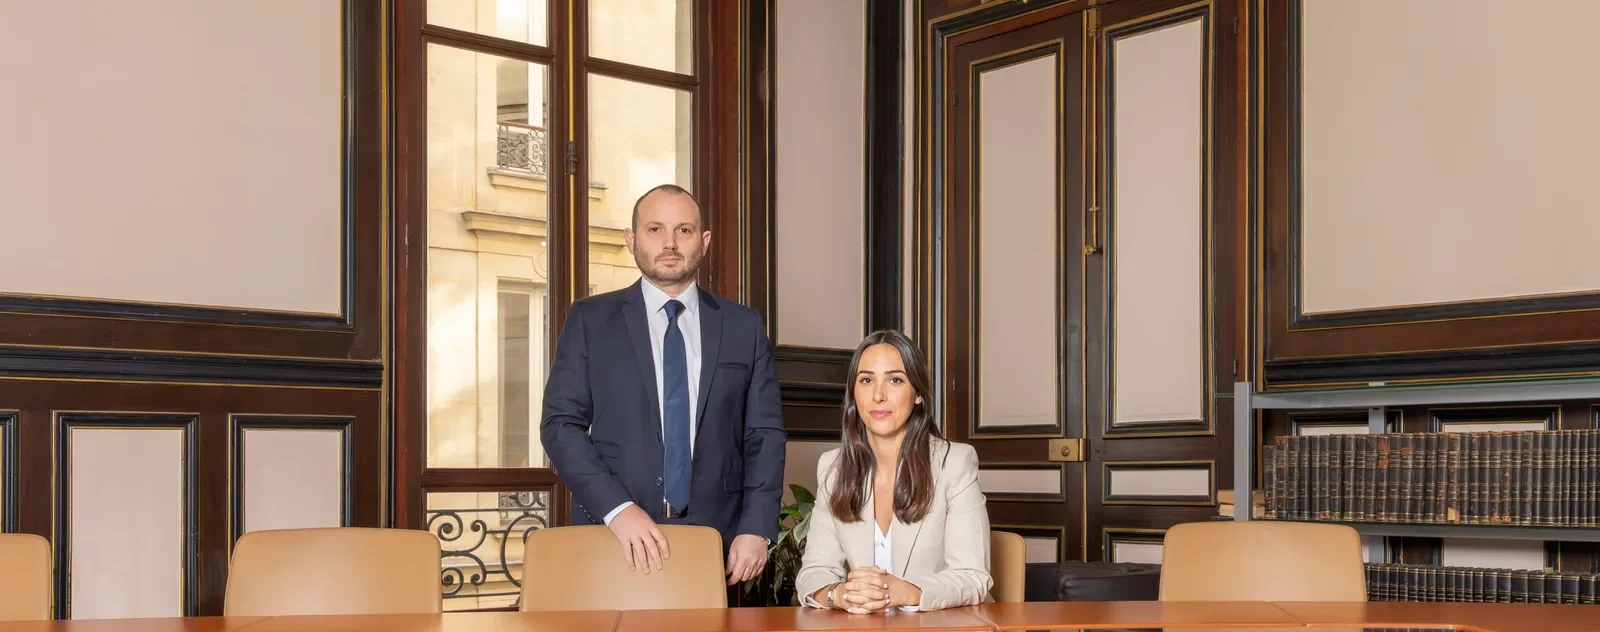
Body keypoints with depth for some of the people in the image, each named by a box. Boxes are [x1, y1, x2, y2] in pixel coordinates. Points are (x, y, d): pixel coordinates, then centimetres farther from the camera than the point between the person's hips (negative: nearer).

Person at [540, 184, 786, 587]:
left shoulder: (744, 327, 9)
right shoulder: (590, 320, 5)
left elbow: (765, 434, 8)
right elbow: (560, 424, -2)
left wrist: (756, 529, -4)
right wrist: (618, 508, -15)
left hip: (714, 537, 1)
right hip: (612, 536, -1)